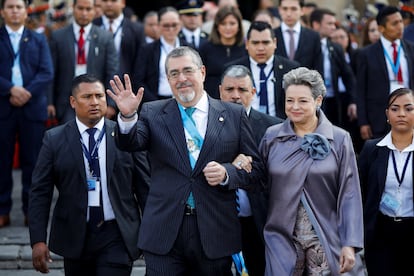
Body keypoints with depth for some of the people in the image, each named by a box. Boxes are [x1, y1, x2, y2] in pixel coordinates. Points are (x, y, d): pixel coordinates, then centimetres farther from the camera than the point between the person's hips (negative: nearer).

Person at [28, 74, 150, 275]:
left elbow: (144, 187, 5)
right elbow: (40, 193, 0)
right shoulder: (54, 139, 1)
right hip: (75, 237, 1)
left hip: (117, 237, -1)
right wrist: (38, 241, -7)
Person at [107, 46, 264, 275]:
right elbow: (130, 143, -11)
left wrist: (226, 173, -13)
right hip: (164, 234, 0)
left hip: (215, 233, 1)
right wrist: (127, 116, -30)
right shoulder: (152, 113, 7)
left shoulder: (234, 115, 6)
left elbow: (256, 171, 6)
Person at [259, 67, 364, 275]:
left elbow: (349, 194, -4)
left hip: (326, 239, -1)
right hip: (282, 238, 1)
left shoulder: (339, 139, -1)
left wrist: (350, 244, -8)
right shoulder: (271, 136, 3)